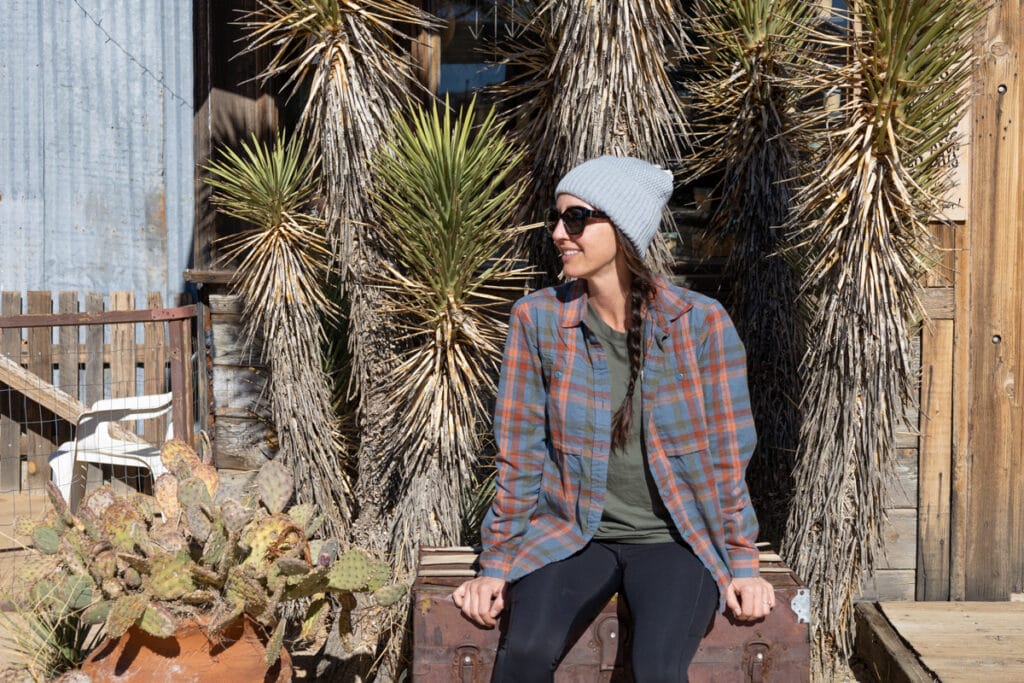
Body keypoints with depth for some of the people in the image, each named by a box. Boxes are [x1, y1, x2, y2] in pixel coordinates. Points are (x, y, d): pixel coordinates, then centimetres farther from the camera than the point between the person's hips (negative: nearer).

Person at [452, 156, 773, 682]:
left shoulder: (700, 322, -10)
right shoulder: (538, 318, -6)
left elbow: (726, 455, -2)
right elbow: (520, 454, 0)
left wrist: (741, 564, 0)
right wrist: (497, 564, 0)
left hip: (673, 539, -1)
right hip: (570, 534, 1)